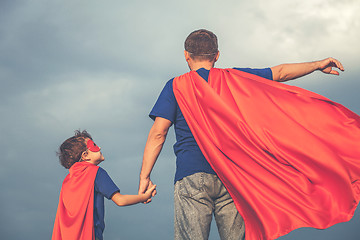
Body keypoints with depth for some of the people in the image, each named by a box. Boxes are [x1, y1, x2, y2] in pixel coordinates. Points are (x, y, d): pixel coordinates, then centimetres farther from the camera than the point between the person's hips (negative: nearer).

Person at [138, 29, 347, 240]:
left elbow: (158, 134, -3)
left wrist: (145, 177, -1)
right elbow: (280, 73, 19)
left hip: (192, 176, -2)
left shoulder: (176, 86, 5)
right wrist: (318, 65, 29)